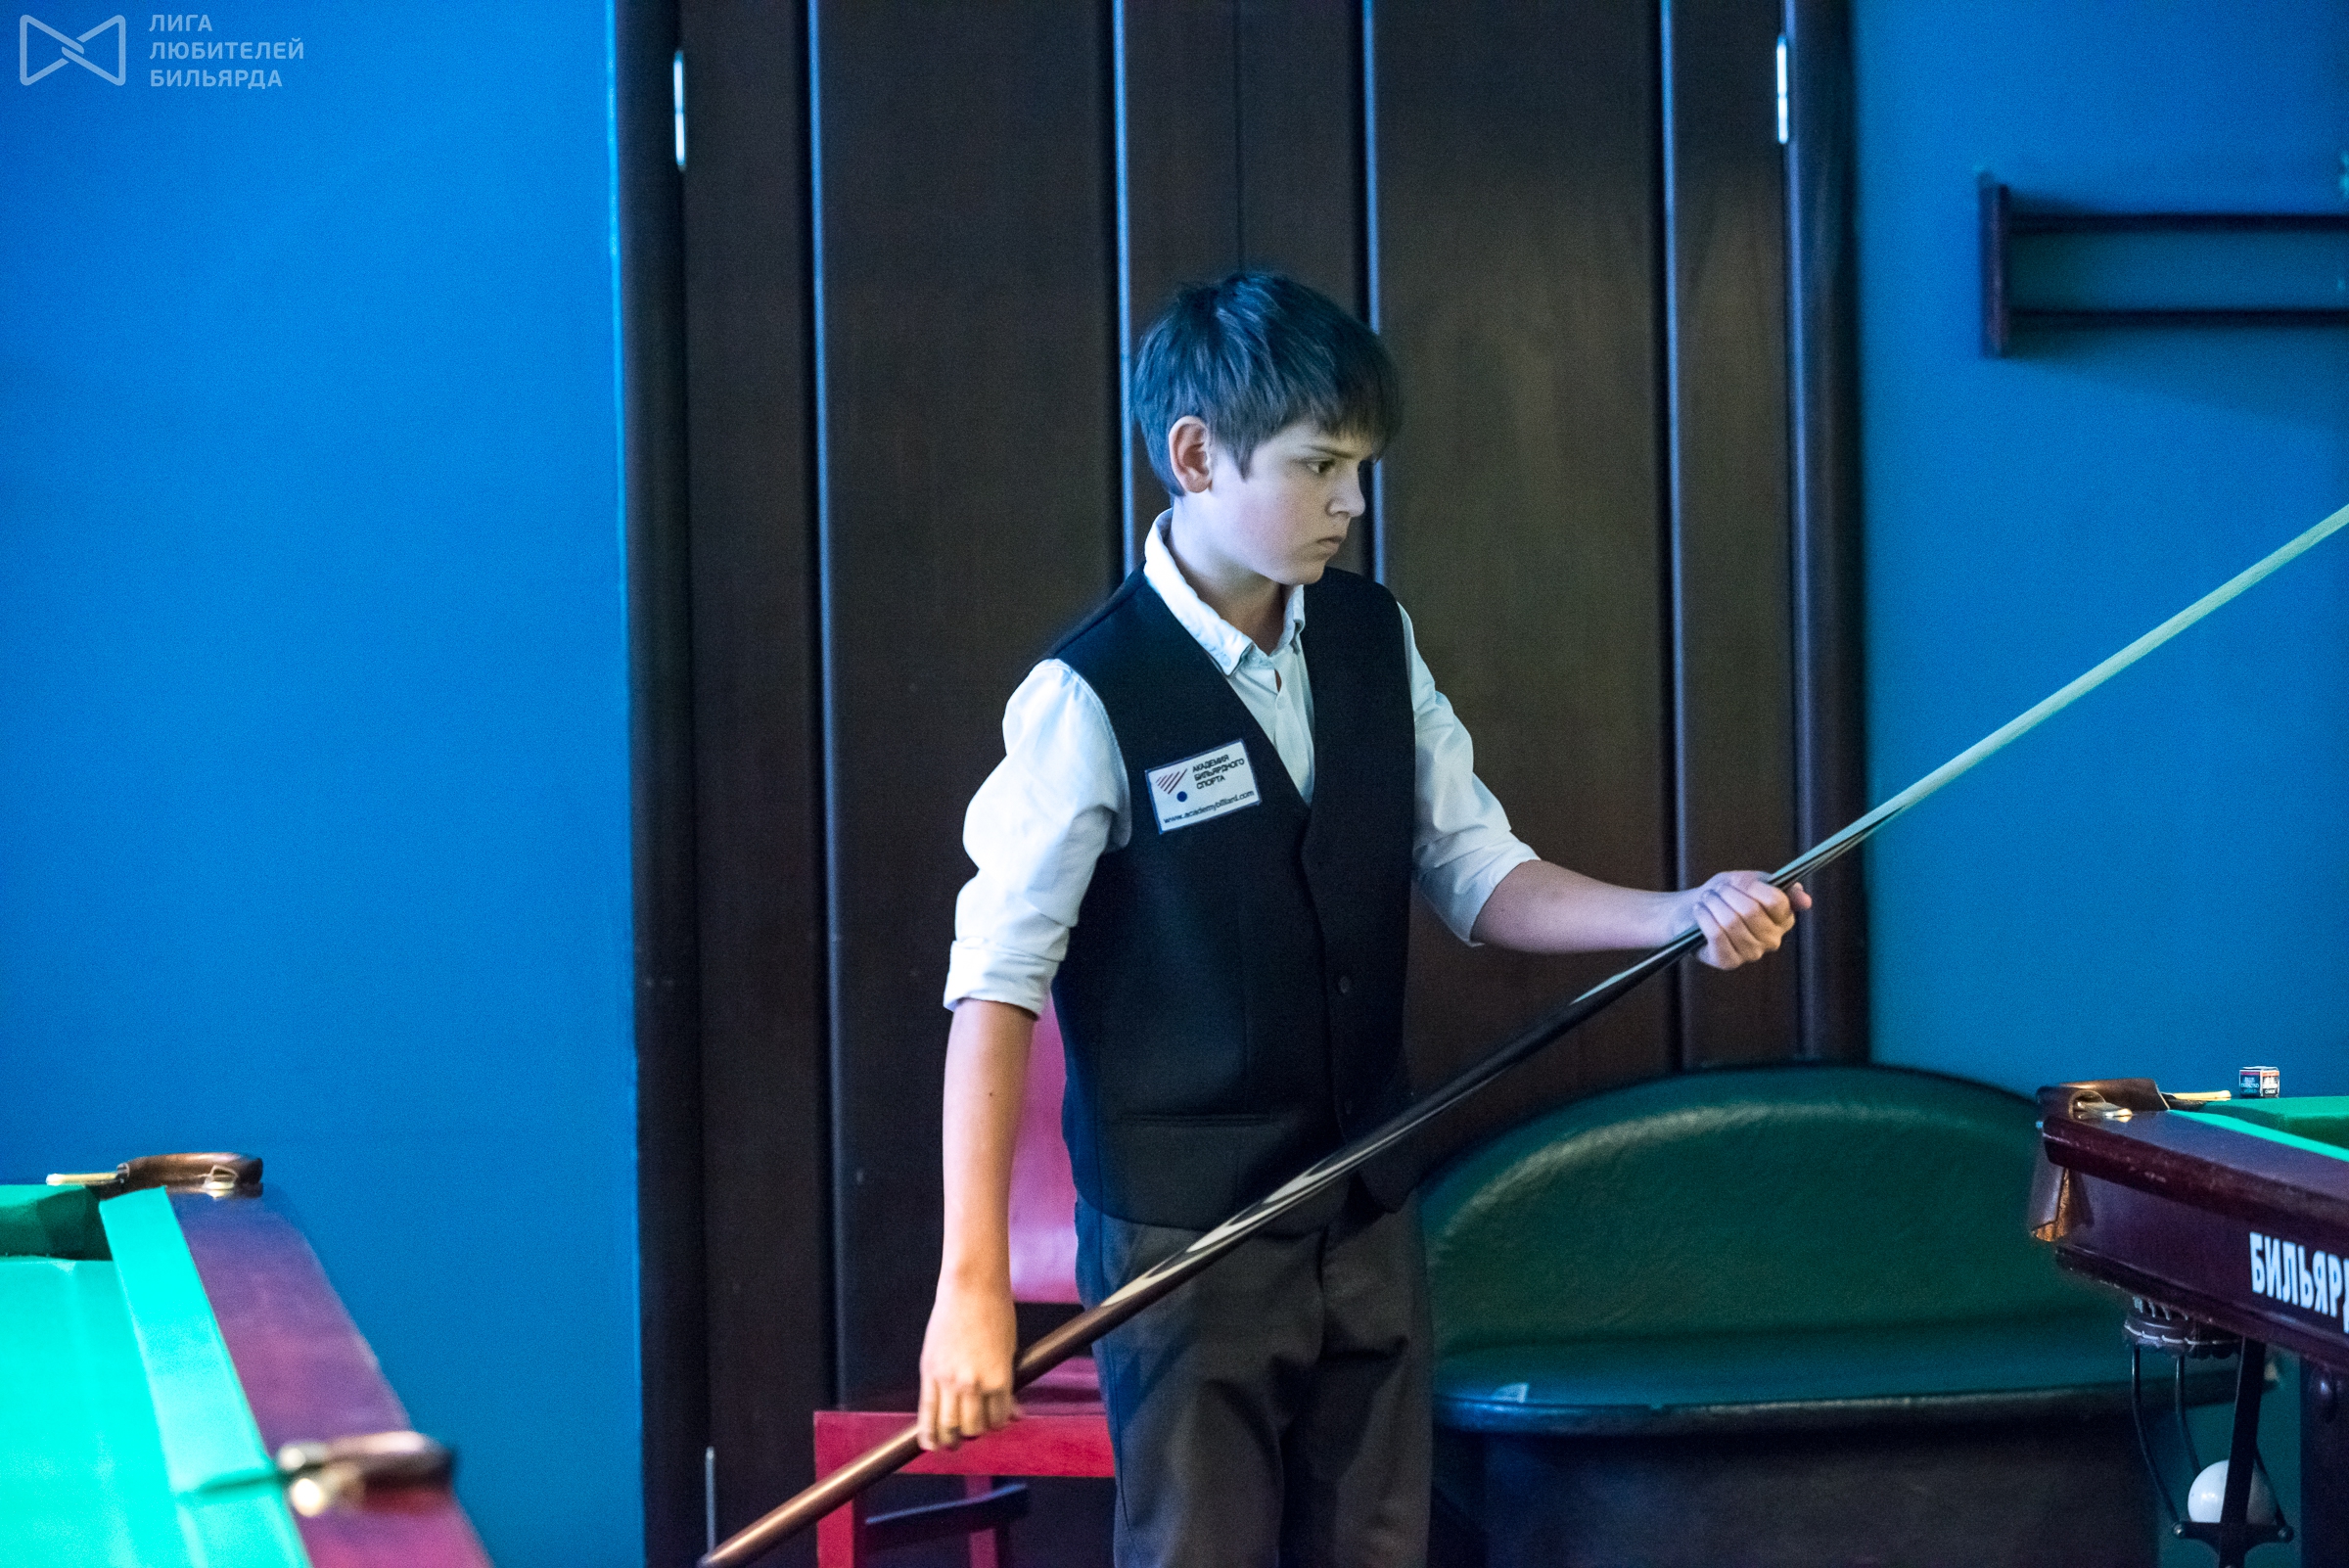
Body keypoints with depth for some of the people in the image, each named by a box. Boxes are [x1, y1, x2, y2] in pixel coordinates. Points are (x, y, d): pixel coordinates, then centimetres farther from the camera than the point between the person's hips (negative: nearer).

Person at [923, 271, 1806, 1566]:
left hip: (1366, 1214, 6)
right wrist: (972, 1282, -21)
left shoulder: (1374, 640, 2)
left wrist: (1682, 915, -12)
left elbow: (1476, 874, 6)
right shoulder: (1091, 695, -17)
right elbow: (998, 983, -17)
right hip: (1185, 1234, -6)